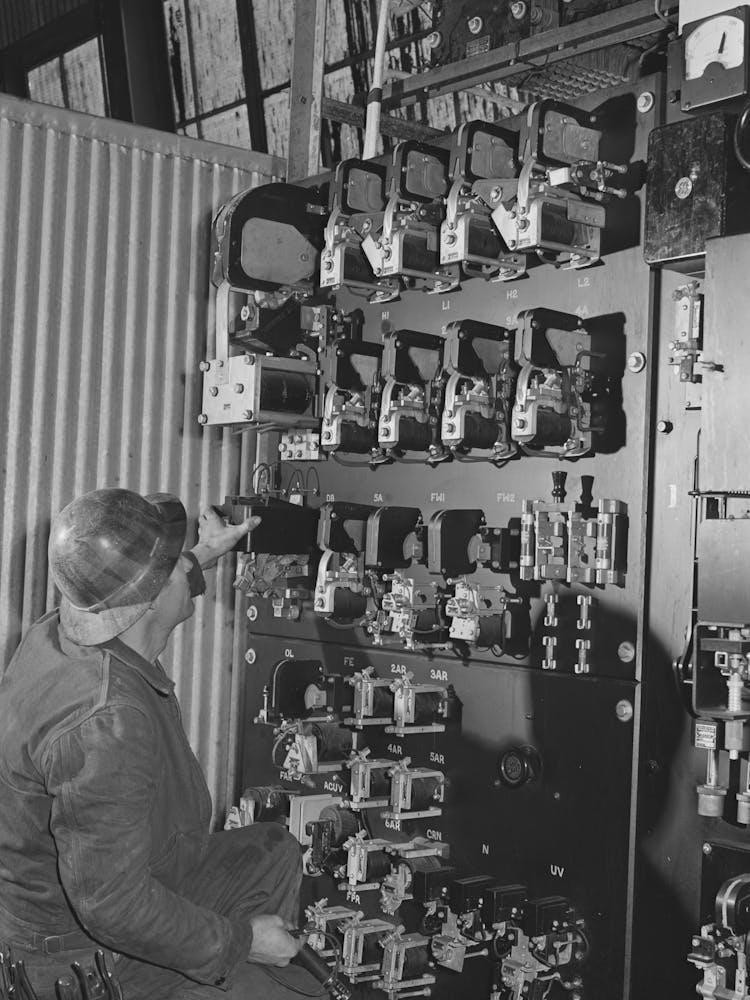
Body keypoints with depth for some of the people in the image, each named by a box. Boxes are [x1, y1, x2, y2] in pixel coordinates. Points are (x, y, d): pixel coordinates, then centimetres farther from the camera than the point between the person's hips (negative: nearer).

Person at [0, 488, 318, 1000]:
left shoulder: (58, 632, -7)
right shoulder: (102, 726, -37)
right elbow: (112, 905, -34)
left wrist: (201, 557, 27)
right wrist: (236, 942, -22)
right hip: (85, 955, -10)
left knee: (275, 851, 20)